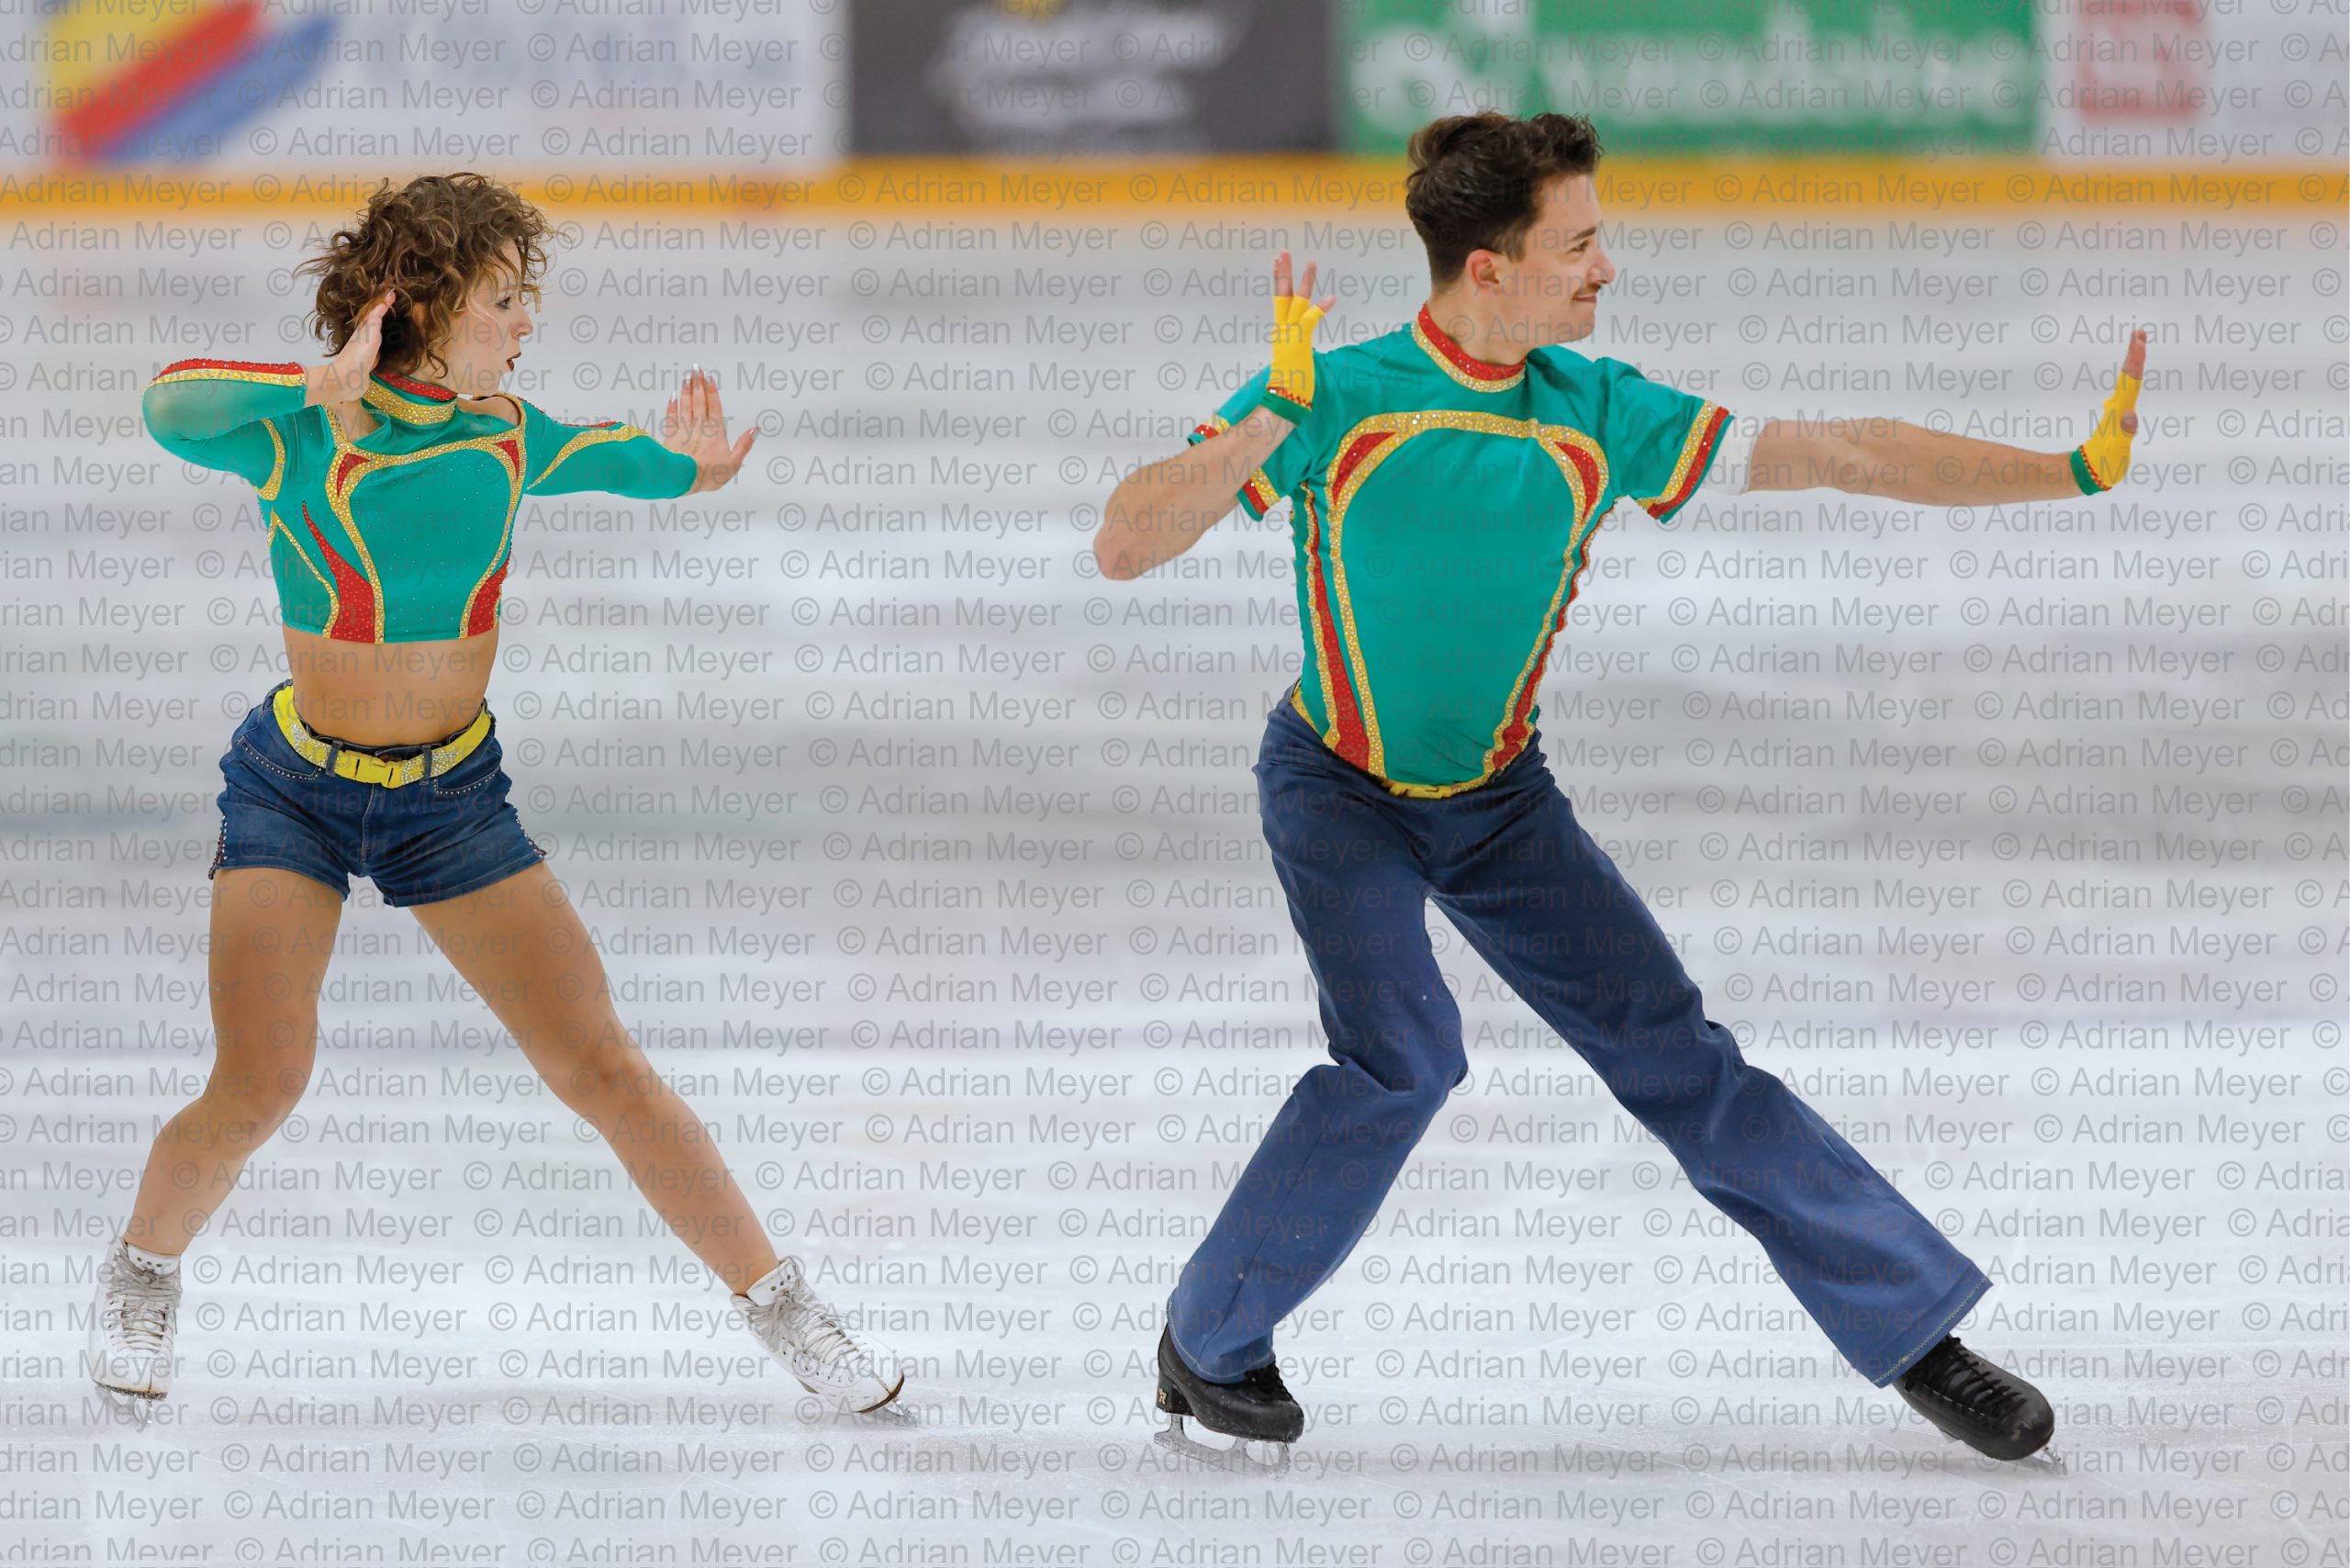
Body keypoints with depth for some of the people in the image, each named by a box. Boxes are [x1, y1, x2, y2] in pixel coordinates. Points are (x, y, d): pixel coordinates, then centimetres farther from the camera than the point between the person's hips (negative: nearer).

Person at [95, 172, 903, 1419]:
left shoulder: (505, 434, -1)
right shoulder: (302, 438, -17)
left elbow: (583, 455, 22)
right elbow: (174, 409, -38)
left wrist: (679, 469, 1)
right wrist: (323, 387, -52)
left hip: (455, 799, 3)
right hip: (296, 790, -3)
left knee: (604, 1069, -1)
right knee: (258, 1090, -15)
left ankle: (782, 1309, 8)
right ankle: (143, 1271, 15)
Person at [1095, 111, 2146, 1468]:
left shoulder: (1598, 415, -10)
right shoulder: (1339, 400, -21)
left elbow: (1834, 455, -8)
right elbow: (1125, 547, -26)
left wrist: (2070, 472, -12)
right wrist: (1269, 423, -40)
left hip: (1500, 799, 4)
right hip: (1339, 785, -3)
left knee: (1674, 1051, 0)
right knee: (1403, 1055, -24)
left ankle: (1917, 1332, 8)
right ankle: (1207, 1350, -6)